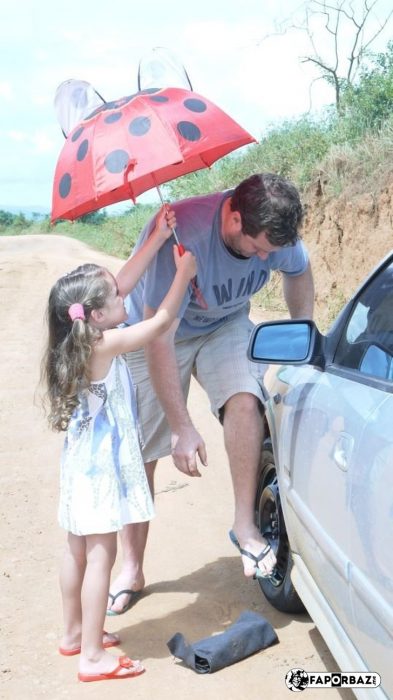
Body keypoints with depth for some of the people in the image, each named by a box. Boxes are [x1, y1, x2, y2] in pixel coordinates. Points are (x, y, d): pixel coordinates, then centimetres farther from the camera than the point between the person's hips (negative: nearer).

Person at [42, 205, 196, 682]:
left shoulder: (81, 337, 1)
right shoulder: (105, 344, -22)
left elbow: (124, 282, 6)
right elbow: (163, 320, -13)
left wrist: (158, 238, 5)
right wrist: (183, 273, -1)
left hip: (84, 458, 9)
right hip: (101, 463, -9)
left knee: (78, 550, 18)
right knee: (100, 556, -1)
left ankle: (74, 633, 32)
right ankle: (92, 656, 7)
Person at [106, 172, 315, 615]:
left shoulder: (276, 232, -21)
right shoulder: (178, 236, -38)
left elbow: (298, 271, 5)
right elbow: (159, 342, -35)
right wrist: (182, 429, -32)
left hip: (224, 326, 3)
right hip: (157, 335, -3)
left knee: (244, 398, -28)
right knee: (138, 457, 0)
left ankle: (245, 526, -13)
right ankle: (131, 571, 17)